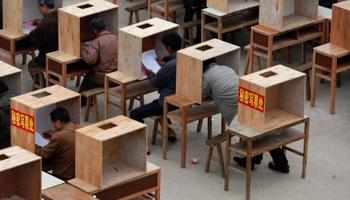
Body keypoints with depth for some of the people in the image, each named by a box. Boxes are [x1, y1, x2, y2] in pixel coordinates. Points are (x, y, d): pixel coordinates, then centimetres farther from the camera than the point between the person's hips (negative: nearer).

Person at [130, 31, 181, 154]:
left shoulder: (170, 66, -28)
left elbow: (156, 83, -12)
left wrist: (150, 74, 8)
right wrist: (164, 65, 30)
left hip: (171, 103, -9)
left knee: (135, 114, -5)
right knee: (157, 103, 39)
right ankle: (170, 132, 34)